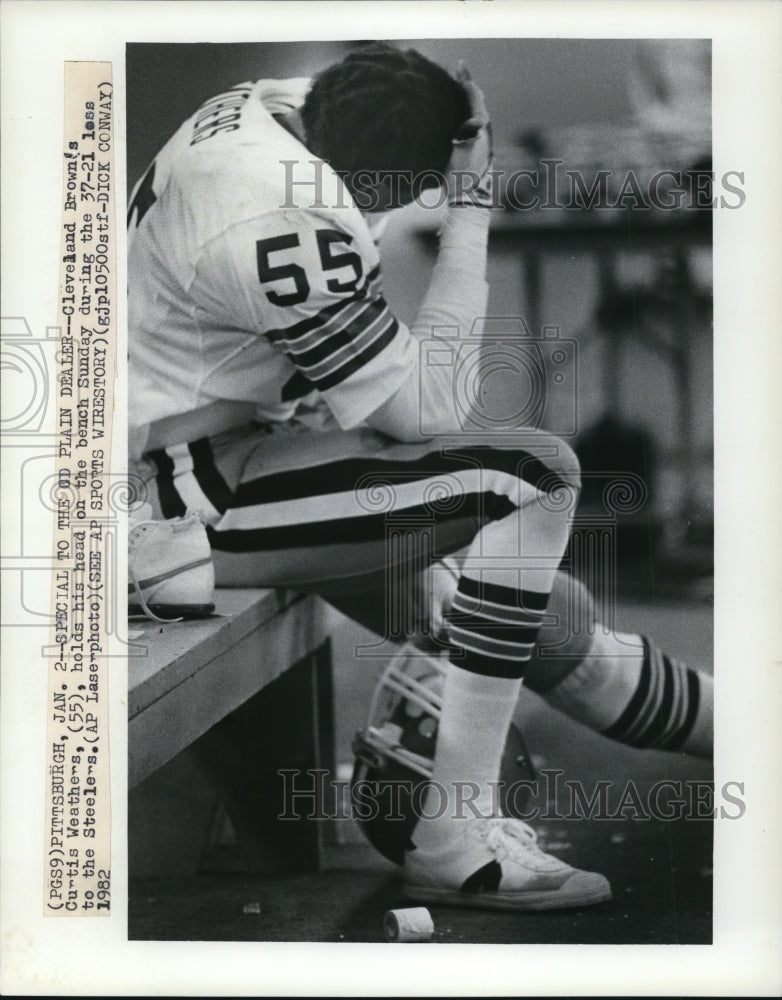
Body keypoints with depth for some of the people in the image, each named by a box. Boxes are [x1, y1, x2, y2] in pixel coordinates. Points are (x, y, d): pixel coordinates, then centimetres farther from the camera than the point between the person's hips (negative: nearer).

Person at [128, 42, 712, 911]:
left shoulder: (271, 104, 2)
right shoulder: (284, 221, -27)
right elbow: (425, 408, -20)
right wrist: (472, 207, -17)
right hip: (176, 502, -10)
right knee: (533, 473, -20)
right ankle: (454, 843, -16)